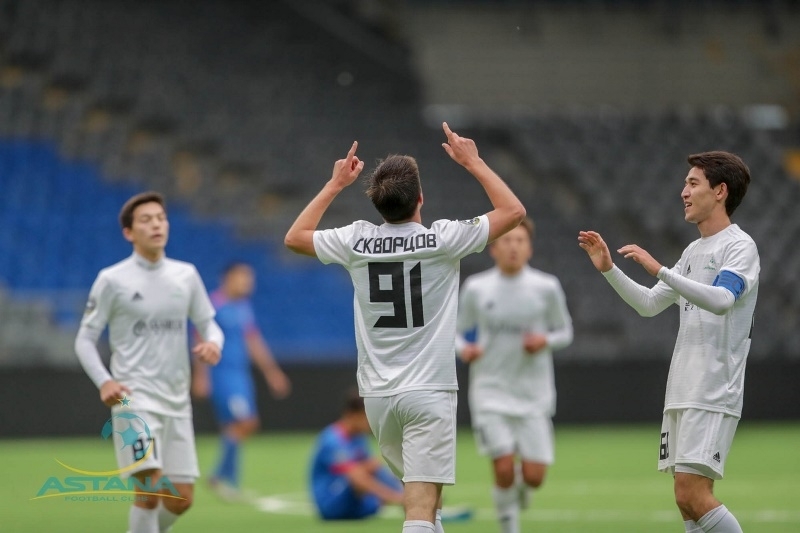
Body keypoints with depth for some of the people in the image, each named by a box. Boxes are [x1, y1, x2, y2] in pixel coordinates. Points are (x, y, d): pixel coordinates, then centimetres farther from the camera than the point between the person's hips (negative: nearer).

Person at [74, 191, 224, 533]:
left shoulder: (186, 275, 9)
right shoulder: (112, 280, -3)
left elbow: (208, 323, 17)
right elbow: (85, 339, 0)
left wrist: (213, 342, -8)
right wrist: (104, 382, -17)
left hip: (177, 400, 5)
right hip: (135, 398, -5)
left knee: (182, 498, 4)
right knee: (150, 487, -19)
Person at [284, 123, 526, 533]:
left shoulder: (357, 242, 0)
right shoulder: (442, 239, -9)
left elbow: (294, 237, 19)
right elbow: (513, 211, 1)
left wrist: (335, 184, 23)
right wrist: (473, 162, 9)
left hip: (378, 395, 5)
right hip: (428, 392, -5)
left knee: (425, 497, 24)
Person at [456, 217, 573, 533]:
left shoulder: (546, 288, -2)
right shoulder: (476, 288, -1)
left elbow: (564, 332, 9)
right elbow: (458, 331, 10)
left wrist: (545, 340, -13)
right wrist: (463, 349, -12)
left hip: (533, 395, 1)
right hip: (491, 391, -1)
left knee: (534, 476, -4)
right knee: (504, 469, -13)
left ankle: (520, 486, 32)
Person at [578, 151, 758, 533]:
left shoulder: (739, 246, -7)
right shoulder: (693, 251, 19)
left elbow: (722, 300, -25)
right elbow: (648, 305, 25)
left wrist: (659, 270, -29)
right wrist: (608, 269, 14)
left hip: (714, 395, -9)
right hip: (681, 393, 9)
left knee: (694, 494, -17)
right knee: (687, 499, 6)